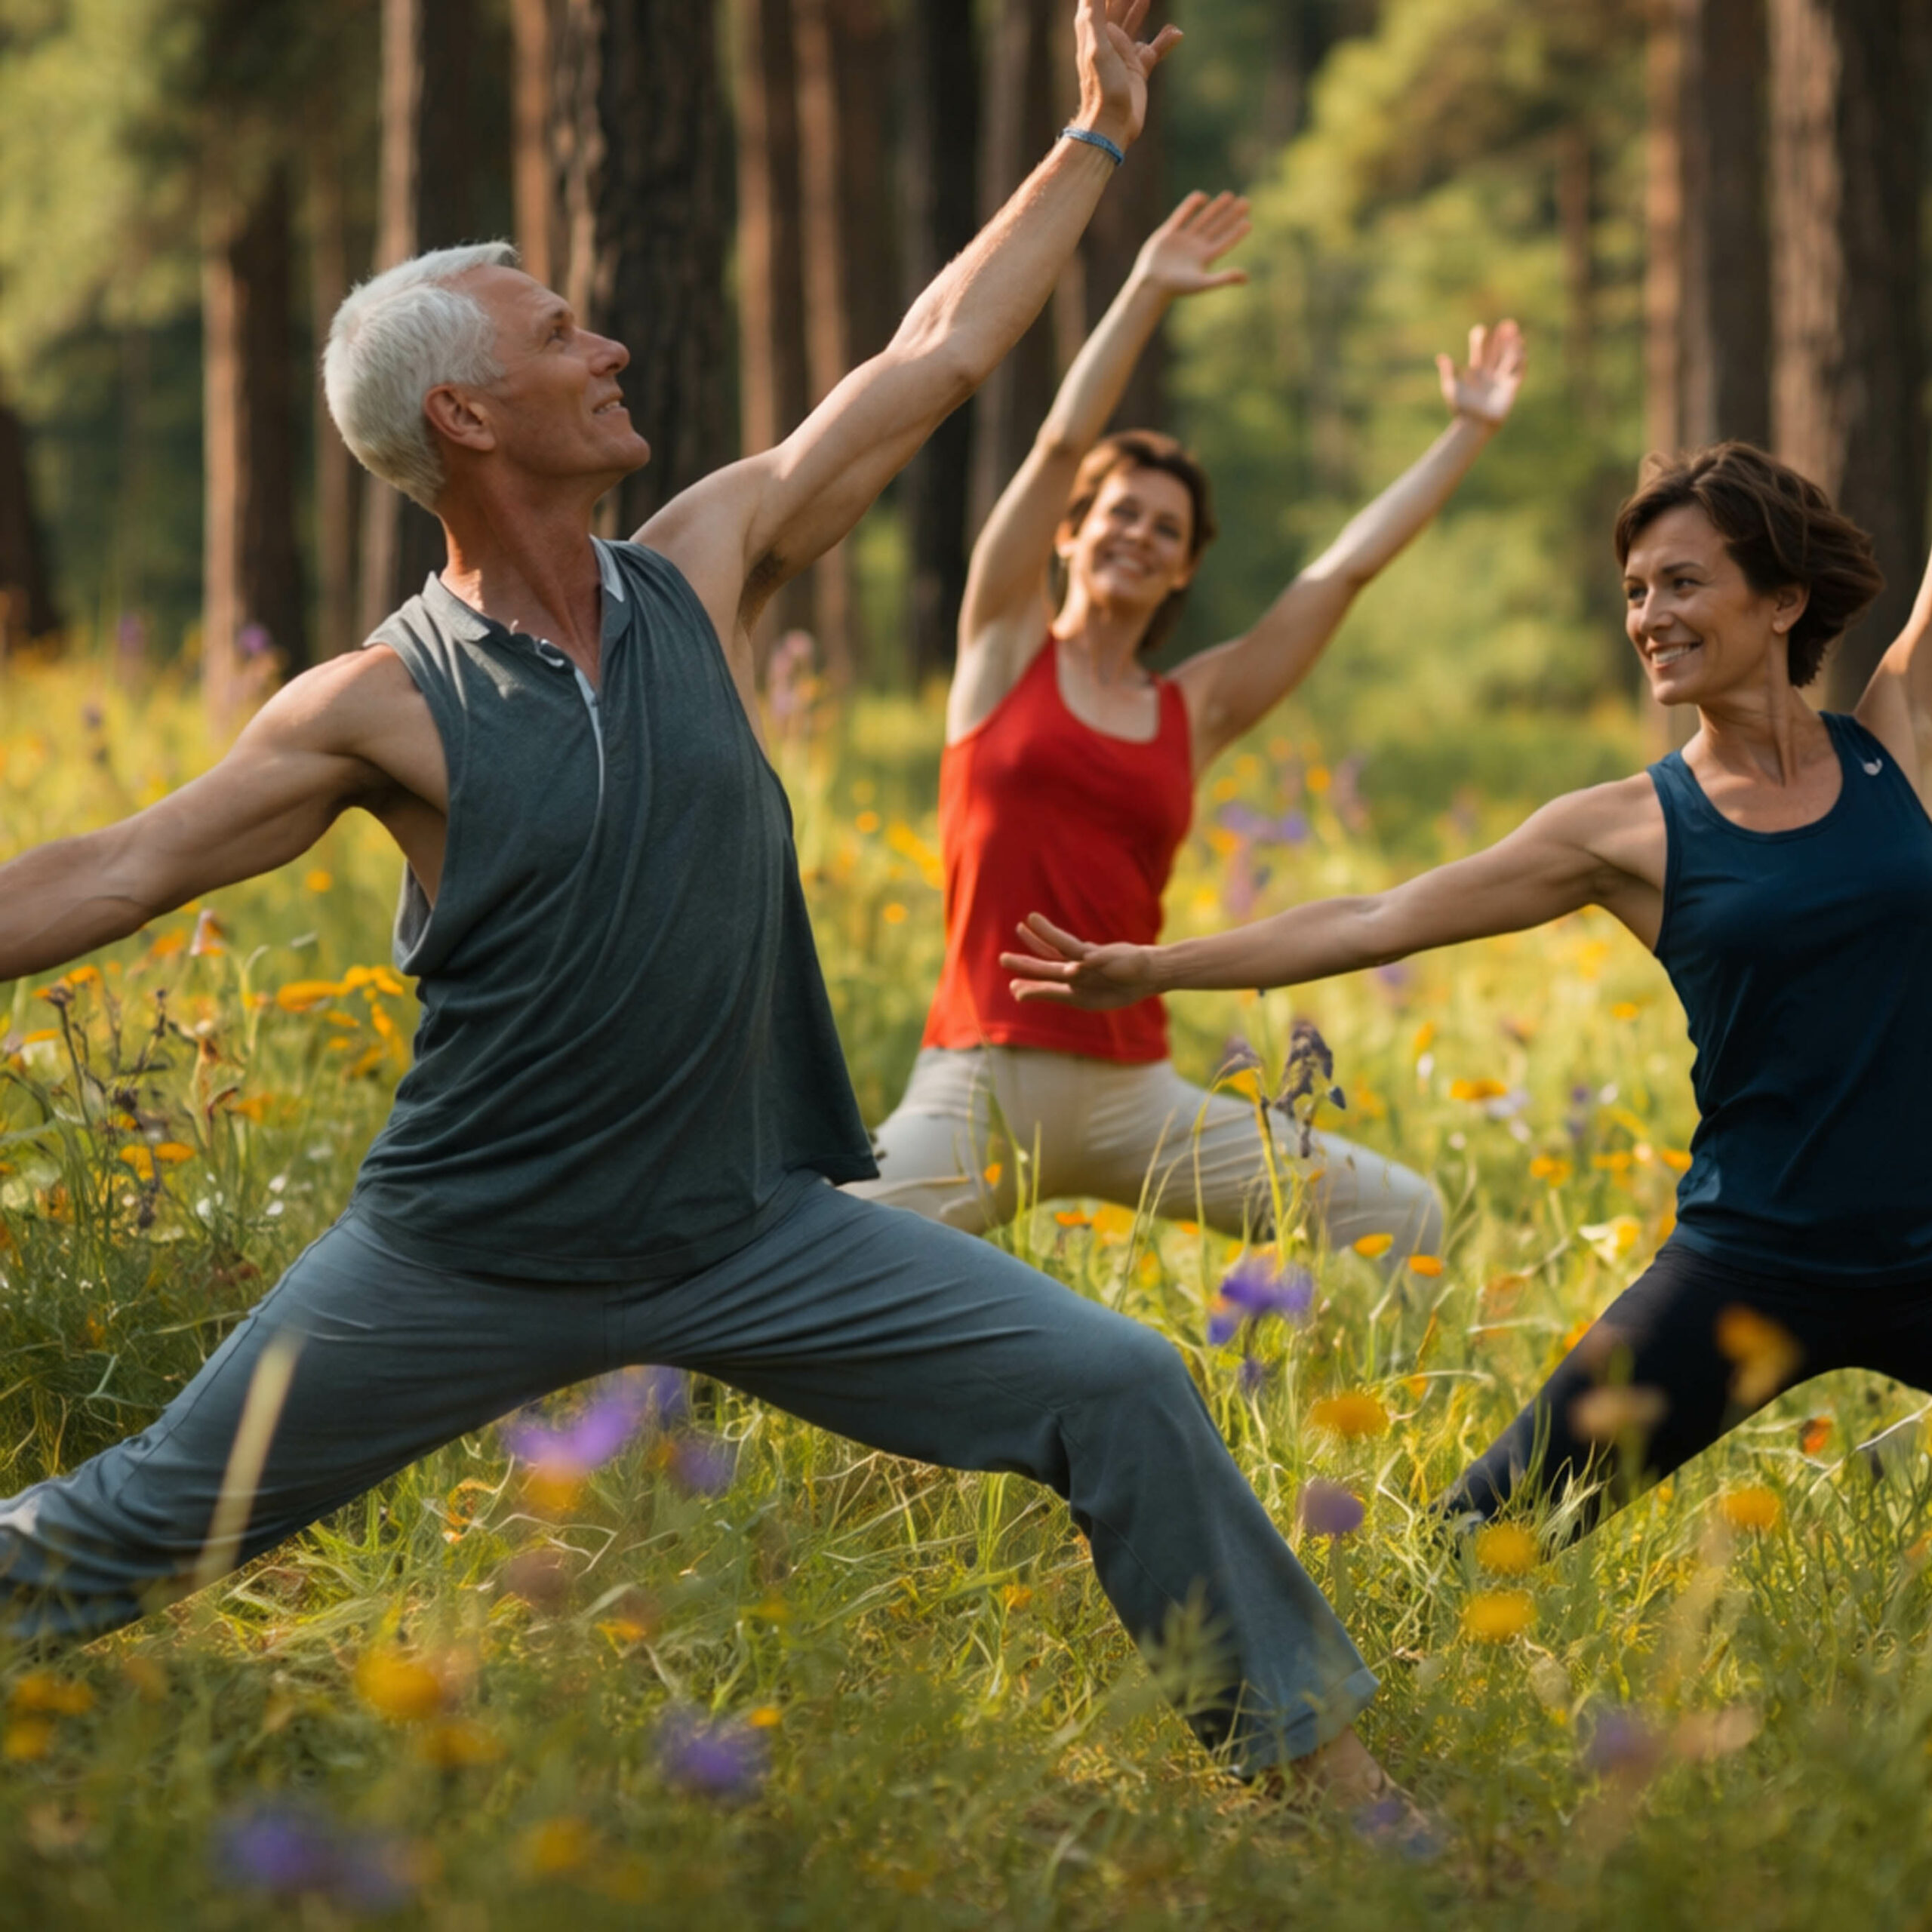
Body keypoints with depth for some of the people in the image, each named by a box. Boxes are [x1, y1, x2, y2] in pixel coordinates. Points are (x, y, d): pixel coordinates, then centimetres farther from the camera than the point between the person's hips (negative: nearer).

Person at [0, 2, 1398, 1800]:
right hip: (469, 1253, -3)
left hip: (753, 1232, 3)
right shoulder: (381, 705, -9)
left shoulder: (705, 569, 0)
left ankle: (1313, 1748, 10)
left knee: (1123, 1395, -4)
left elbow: (934, 355, 7)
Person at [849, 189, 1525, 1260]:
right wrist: (1145, 295, -3)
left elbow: (1349, 564, 16)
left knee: (1404, 1217, -3)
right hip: (981, 1087, -4)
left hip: (1133, 1097, 4)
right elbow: (1060, 446, -1)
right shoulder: (1005, 650, 8)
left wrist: (1469, 433, 18)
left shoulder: (1196, 710, 13)